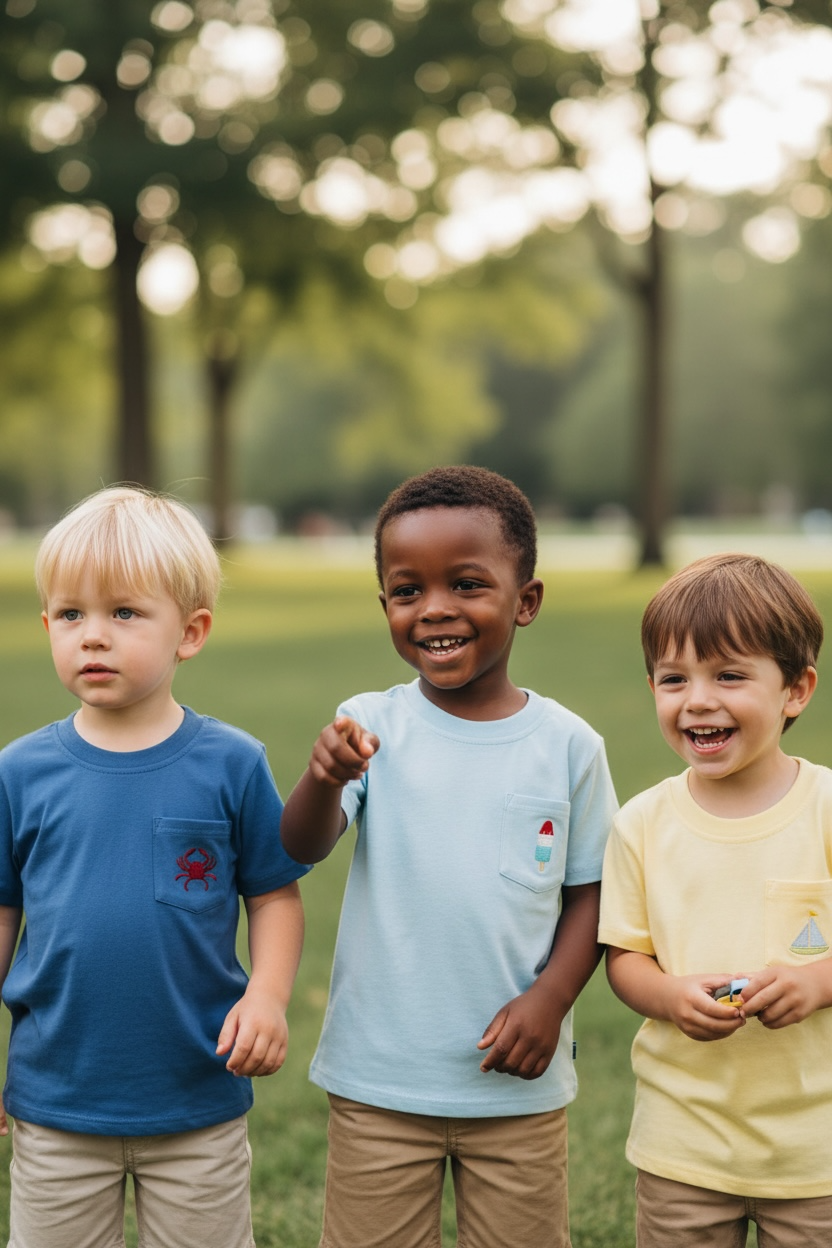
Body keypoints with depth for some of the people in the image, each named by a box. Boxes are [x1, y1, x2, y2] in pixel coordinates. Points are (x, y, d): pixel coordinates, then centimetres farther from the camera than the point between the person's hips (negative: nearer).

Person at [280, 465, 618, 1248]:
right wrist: (323, 778, -40)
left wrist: (551, 998, -12)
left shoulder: (568, 744, -4)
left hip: (517, 1084, 1)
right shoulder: (370, 725, -6)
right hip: (378, 1083, 0)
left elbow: (590, 891, 3)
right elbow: (301, 848, -19)